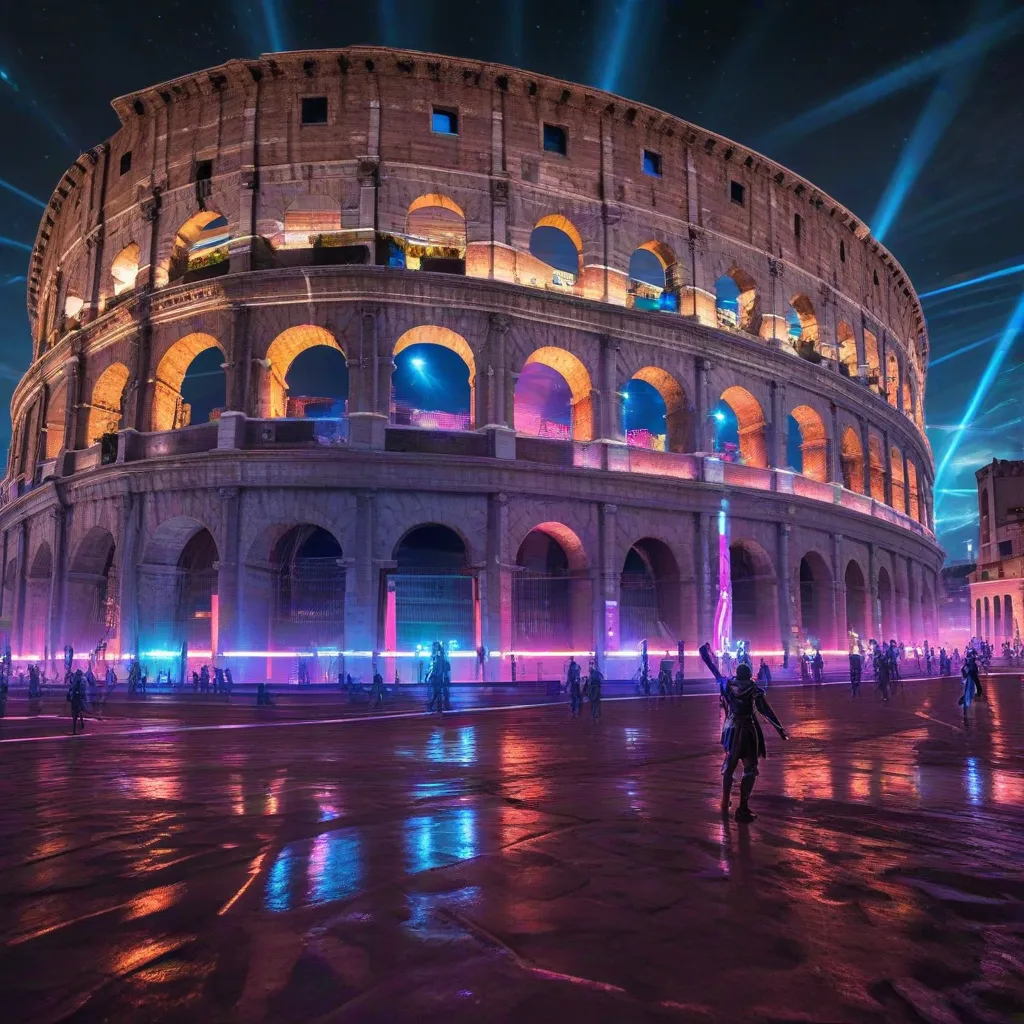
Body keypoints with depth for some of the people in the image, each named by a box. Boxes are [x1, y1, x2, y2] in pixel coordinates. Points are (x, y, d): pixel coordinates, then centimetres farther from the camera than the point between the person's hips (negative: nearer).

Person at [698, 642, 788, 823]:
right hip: (748, 731, -4)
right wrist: (780, 729, -14)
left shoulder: (727, 685, -3)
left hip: (731, 729, 5)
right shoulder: (753, 690, -12)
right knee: (749, 770, 1)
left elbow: (714, 670, 11)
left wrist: (705, 652, 24)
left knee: (729, 765, 20)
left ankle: (725, 803, 29)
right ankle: (743, 809, -5)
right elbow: (766, 711, -16)